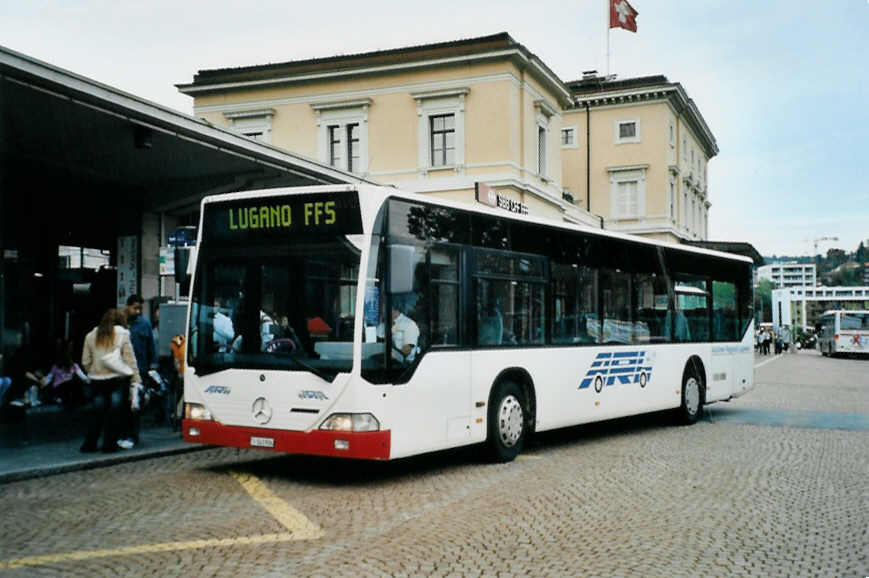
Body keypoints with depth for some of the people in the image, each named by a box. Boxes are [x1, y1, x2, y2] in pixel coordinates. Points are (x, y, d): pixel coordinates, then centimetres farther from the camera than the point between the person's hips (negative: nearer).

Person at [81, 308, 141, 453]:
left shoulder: (91, 336, 9)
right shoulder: (122, 335, -2)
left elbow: (86, 361, 8)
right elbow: (130, 359, -5)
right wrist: (136, 380, -4)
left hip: (97, 380, 4)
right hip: (118, 378, -4)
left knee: (98, 412, 12)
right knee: (114, 411, 3)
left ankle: (89, 444, 15)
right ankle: (109, 444, 4)